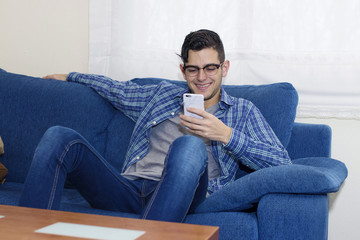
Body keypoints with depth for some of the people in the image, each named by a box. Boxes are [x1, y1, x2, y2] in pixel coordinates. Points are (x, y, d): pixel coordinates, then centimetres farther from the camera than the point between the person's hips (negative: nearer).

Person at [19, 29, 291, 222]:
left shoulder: (242, 110, 18)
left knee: (189, 145, -38)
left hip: (177, 196, -4)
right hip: (130, 187, 4)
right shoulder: (163, 94, 28)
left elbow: (281, 163, 5)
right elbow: (118, 89, 44)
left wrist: (227, 135, -6)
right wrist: (70, 76, 51)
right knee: (59, 136, -16)